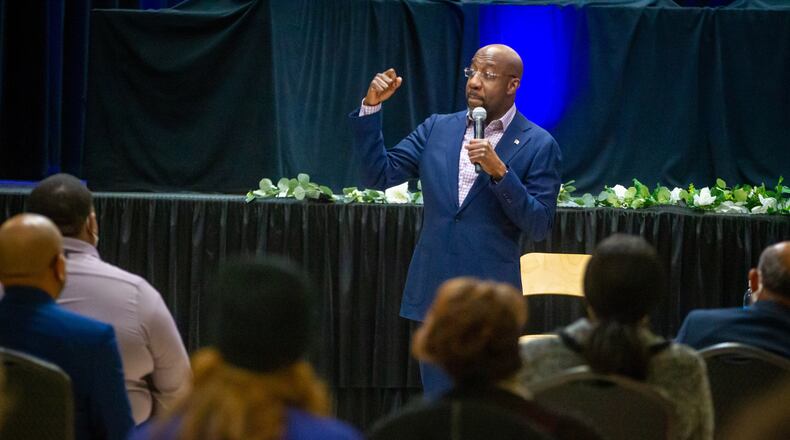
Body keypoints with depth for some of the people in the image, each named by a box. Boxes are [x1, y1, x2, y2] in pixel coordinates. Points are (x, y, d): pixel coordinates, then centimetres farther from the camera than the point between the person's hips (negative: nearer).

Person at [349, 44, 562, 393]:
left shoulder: (538, 145, -3)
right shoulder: (437, 129, 10)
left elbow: (539, 226, -8)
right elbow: (379, 174, 7)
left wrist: (499, 171, -20)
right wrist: (371, 108, -4)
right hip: (432, 295, 4)